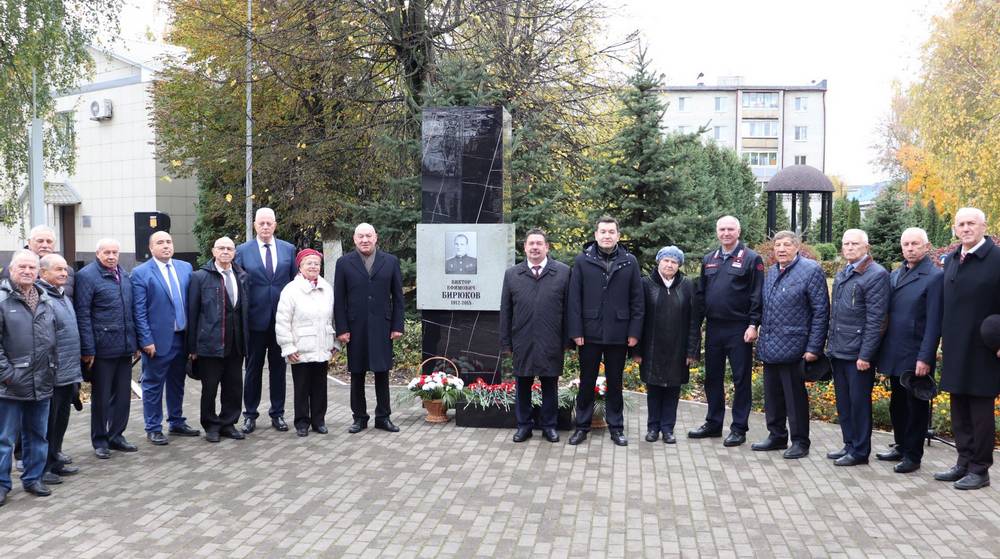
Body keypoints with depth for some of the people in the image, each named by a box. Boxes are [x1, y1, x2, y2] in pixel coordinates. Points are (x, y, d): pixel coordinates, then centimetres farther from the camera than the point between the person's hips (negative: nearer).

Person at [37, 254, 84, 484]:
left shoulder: (64, 297, 16)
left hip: (68, 374, 9)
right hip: (51, 376, -9)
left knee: (61, 420, 16)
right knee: (48, 422, 1)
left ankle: (54, 462, 27)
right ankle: (43, 468, 11)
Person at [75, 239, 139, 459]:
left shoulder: (124, 275, 13)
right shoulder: (87, 276, -8)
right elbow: (82, 315, -11)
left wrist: (135, 341, 13)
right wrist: (87, 349, -14)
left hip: (125, 346, 6)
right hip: (103, 348, -6)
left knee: (123, 394, 12)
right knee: (101, 396, 6)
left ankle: (116, 435, 24)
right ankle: (100, 440, 18)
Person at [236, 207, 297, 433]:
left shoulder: (288, 249, 5)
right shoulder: (243, 251, 0)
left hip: (282, 318, 1)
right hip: (255, 319, -1)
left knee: (278, 368, 9)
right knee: (253, 369, 8)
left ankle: (277, 413, 19)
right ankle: (250, 415, 18)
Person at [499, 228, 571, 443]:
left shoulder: (563, 272, 0)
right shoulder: (511, 274, 5)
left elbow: (568, 308, 0)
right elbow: (505, 311, 6)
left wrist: (567, 339, -3)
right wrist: (506, 341, 3)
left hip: (551, 343, -1)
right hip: (522, 342, 1)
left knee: (550, 385, 9)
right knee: (522, 385, 10)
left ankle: (549, 425, 23)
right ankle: (524, 425, 23)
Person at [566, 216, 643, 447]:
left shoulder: (630, 262, 2)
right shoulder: (582, 260, -1)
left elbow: (637, 300, 2)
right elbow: (574, 298, -2)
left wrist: (634, 332, -3)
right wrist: (575, 331, -7)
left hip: (618, 334, 1)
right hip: (590, 333, 0)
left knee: (615, 382, 12)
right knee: (586, 382, 9)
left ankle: (616, 427, 23)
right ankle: (582, 426, 21)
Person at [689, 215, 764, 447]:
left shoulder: (751, 259, -3)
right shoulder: (708, 260, 13)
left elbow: (757, 295, -7)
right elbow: (700, 293, 15)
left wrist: (753, 324, -14)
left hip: (739, 330, -5)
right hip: (713, 328, 5)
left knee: (741, 379, 3)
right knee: (712, 378, 13)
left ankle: (739, 428, 11)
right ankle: (713, 423, 25)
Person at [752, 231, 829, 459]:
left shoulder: (811, 271, -8)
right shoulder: (770, 273, 14)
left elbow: (821, 311, -11)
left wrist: (813, 348, -15)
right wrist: (762, 341, 14)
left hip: (792, 349, -7)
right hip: (769, 348, 7)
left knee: (795, 397, 2)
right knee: (772, 396, 15)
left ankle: (800, 442, 14)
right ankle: (776, 436, 29)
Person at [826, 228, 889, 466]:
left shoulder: (876, 275, -11)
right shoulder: (841, 275, 15)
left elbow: (875, 319, -15)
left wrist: (866, 355, -18)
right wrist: (831, 345, 14)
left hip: (858, 353, -8)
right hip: (838, 351, 8)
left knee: (859, 401, 2)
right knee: (843, 402, 14)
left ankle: (860, 451, 14)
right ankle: (849, 444, 27)